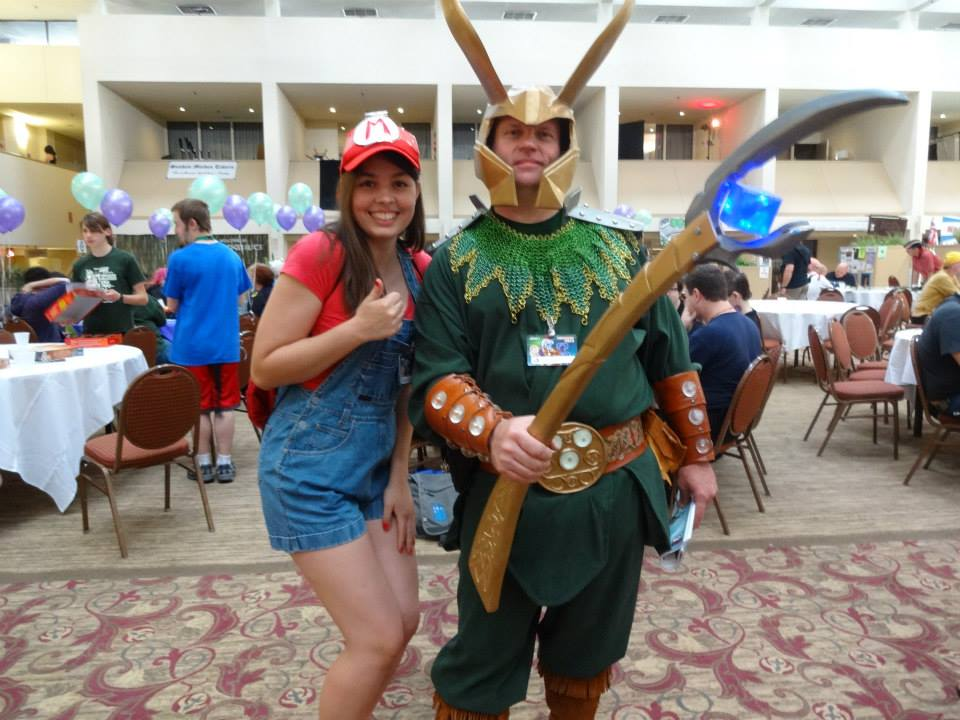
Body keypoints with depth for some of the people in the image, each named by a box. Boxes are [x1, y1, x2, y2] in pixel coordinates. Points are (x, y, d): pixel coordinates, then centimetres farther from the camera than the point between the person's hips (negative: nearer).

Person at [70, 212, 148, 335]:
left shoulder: (125, 260, -3)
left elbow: (143, 298, -2)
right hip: (90, 332, 4)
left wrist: (120, 297, -19)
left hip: (121, 331, -3)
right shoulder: (80, 265, 9)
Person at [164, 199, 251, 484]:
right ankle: (225, 464, 14)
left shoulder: (180, 259, -10)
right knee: (224, 406, 9)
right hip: (226, 344, 4)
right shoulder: (232, 256, 4)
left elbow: (172, 306, -2)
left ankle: (204, 464, 15)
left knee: (199, 408, 7)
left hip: (192, 346, -3)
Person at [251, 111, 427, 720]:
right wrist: (358, 329, -25)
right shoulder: (321, 253, -16)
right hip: (311, 468, -7)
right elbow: (264, 367, -14)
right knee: (379, 638, -2)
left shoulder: (419, 269, 4)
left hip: (378, 466, 7)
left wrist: (399, 477, 6)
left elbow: (407, 382, 9)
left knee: (404, 620, 13)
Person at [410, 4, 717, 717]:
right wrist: (491, 430, -31)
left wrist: (697, 454, 12)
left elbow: (670, 360, 11)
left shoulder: (618, 249, 6)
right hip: (509, 490, -2)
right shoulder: (456, 260, -3)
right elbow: (434, 380, -11)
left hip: (617, 489, 3)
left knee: (587, 659, 23)